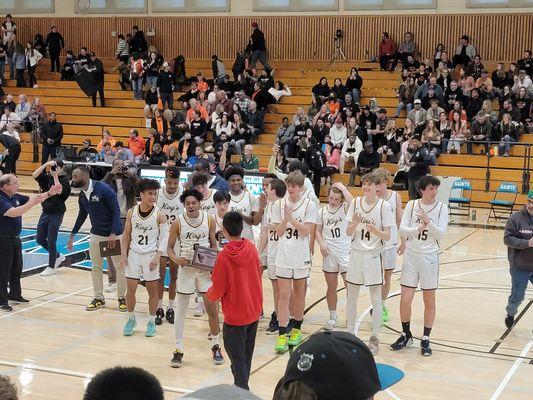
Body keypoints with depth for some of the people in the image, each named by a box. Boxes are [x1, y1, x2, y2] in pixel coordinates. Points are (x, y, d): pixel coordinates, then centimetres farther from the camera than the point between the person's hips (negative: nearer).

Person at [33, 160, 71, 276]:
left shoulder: (64, 180, -10)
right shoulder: (47, 177, 4)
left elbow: (59, 191, -28)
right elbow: (34, 175, -11)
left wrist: (55, 176, -22)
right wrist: (46, 164, -18)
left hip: (56, 214, -6)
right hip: (46, 212, 6)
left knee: (51, 241, -1)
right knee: (40, 239, 10)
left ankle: (51, 267, 14)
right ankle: (58, 256, 31)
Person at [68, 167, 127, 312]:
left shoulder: (103, 189, -19)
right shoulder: (82, 196, 2)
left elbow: (116, 211, -19)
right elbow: (82, 215, 16)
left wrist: (113, 234, -24)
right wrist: (72, 235, 18)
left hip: (114, 234, -6)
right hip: (96, 235, 6)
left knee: (119, 266, 3)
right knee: (96, 267, 9)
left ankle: (122, 298, 16)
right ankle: (99, 298, 20)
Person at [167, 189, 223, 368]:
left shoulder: (209, 220, -4)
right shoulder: (178, 222, -7)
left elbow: (213, 245, 8)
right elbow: (170, 248, 0)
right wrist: (176, 260, -20)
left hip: (205, 268, 1)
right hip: (186, 268, -1)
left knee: (212, 308, 1)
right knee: (181, 310, 4)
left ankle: (216, 347, 18)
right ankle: (178, 350, 14)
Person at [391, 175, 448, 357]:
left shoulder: (441, 208, -3)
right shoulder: (411, 205, -1)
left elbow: (441, 234, -11)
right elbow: (402, 230, -7)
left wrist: (429, 222, -27)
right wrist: (417, 229, -25)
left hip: (429, 257, 0)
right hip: (411, 255, 1)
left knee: (429, 300, 6)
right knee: (405, 299, 0)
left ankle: (425, 339, 18)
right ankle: (406, 335, 21)